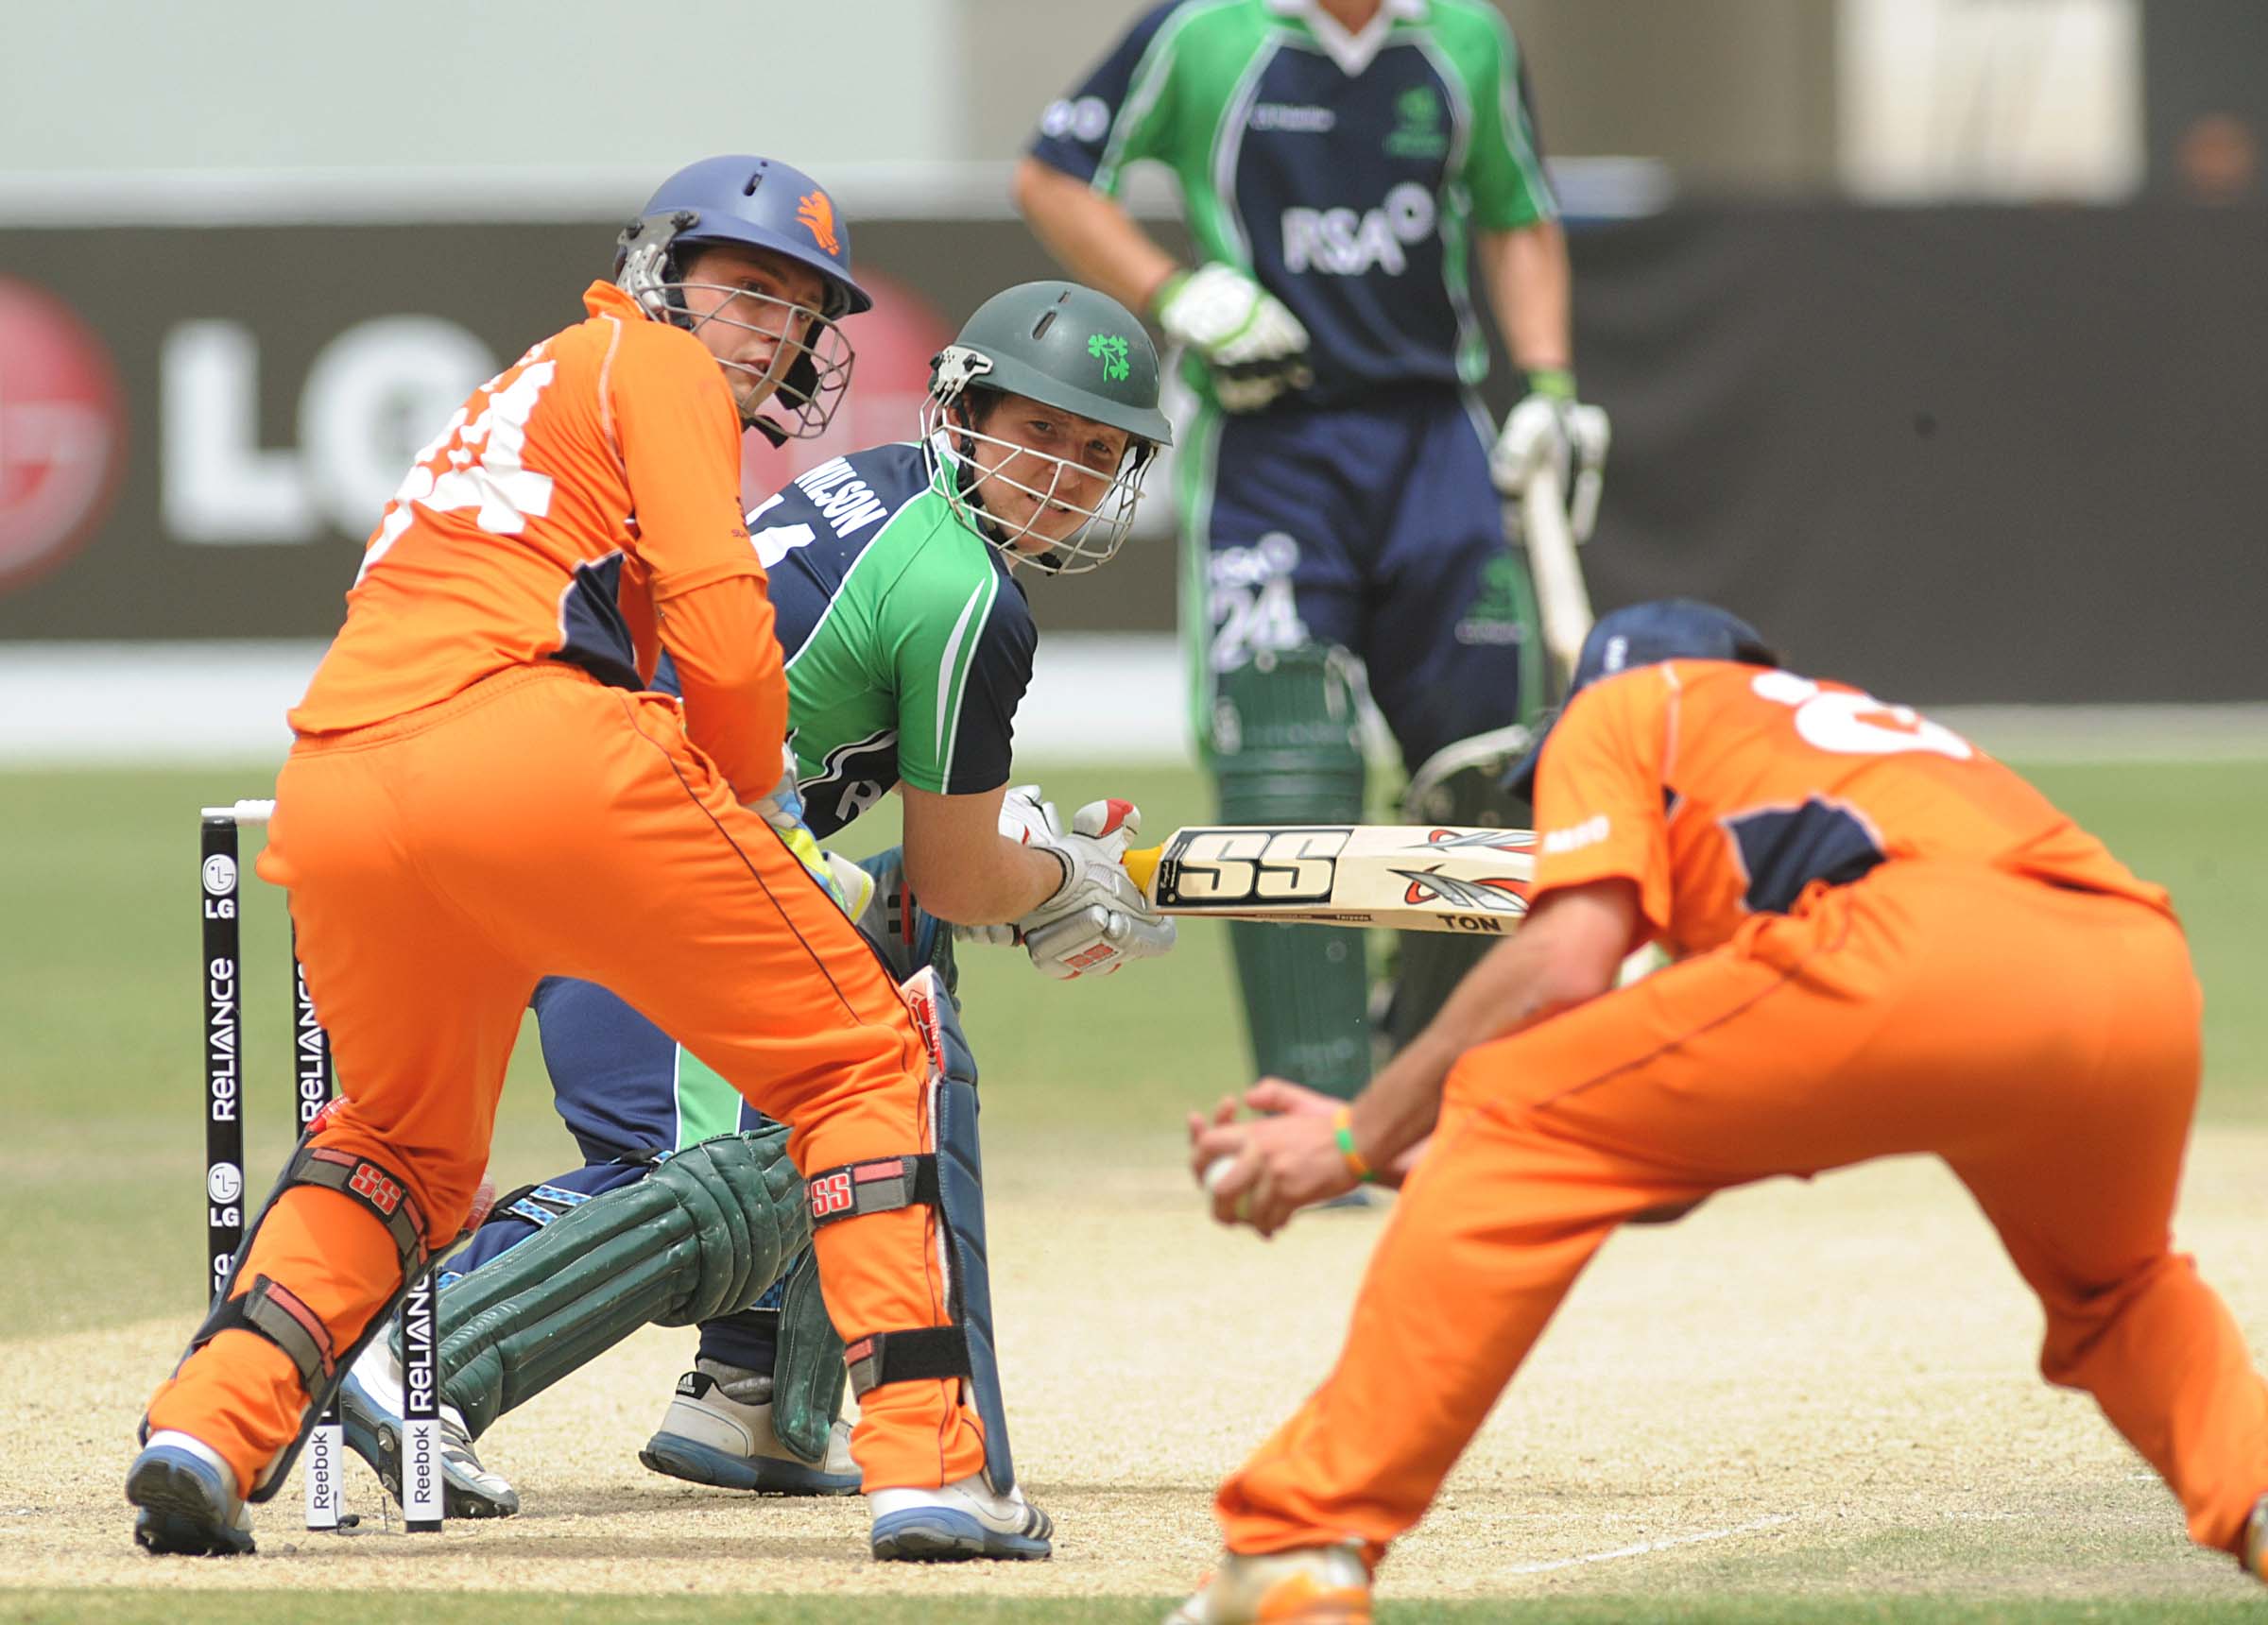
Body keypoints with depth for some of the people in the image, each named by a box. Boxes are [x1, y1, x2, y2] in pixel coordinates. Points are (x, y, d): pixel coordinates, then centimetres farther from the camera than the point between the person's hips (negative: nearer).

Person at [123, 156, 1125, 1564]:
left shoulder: (515, 394, 38)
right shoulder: (652, 365, 14)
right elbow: (722, 640, -1)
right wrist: (752, 795, 18)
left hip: (329, 802, 7)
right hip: (544, 757, -7)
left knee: (401, 1147, 30)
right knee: (864, 1061, 7)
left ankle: (213, 1420, 7)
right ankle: (926, 1454, -5)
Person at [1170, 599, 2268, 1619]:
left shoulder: (1623, 705, 27)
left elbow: (1566, 965, 7)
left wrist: (1360, 1137, 17)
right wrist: (1417, 1151, 39)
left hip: (1927, 950, -7)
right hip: (2149, 977, 7)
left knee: (1511, 1124, 6)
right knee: (2109, 1289, 36)